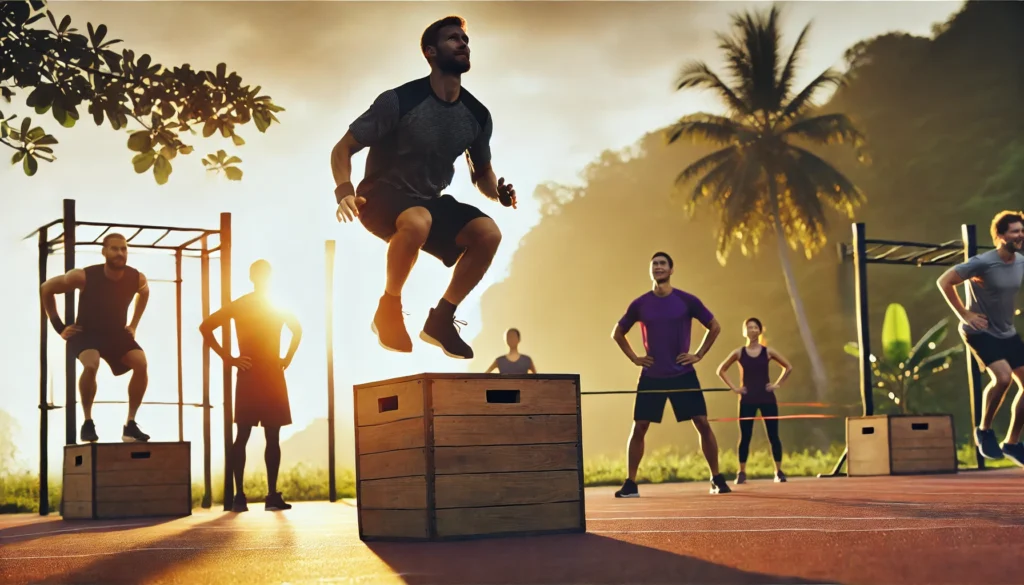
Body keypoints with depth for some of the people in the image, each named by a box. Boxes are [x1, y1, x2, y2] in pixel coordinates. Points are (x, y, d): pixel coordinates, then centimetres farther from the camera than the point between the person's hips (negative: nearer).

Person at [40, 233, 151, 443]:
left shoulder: (137, 278, -14)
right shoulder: (84, 276, -24)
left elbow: (144, 293, 14)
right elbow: (46, 289, -9)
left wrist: (133, 325, 7)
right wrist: (59, 327, -9)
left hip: (117, 333, 3)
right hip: (85, 333, -3)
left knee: (141, 364, -24)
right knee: (91, 365, -36)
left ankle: (130, 424, -11)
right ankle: (87, 422, -16)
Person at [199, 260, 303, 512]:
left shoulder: (278, 307, 13)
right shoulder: (239, 305, 0)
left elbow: (297, 330, 30)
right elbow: (206, 327, -2)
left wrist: (287, 358, 17)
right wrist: (228, 358, -8)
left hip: (273, 376, 5)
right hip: (249, 376, -4)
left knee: (273, 436, 4)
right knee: (243, 435, -6)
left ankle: (272, 494, 7)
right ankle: (239, 494, -6)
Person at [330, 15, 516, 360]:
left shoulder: (477, 115, 0)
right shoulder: (399, 101, -16)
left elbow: (482, 173, 15)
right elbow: (342, 149, -11)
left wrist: (498, 192, -8)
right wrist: (345, 193, -29)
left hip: (430, 203, 6)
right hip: (382, 198, -5)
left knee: (488, 233, -20)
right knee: (418, 220, -39)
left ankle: (440, 319, -4)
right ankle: (389, 309, -15)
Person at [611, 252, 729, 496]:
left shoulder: (687, 301, -3)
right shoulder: (639, 305, 0)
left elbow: (715, 327, 8)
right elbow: (617, 333, 15)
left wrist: (699, 355, 1)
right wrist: (634, 358, 4)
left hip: (683, 375, -1)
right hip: (651, 377, 1)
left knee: (702, 424, -5)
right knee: (639, 428, -2)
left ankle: (717, 479, 7)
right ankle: (630, 484, 6)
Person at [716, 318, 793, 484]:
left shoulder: (768, 352, 2)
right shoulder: (739, 353, 0)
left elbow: (788, 367, 11)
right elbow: (721, 370, 8)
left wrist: (777, 384, 1)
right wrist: (733, 387, -1)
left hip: (767, 398, 0)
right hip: (747, 400, 0)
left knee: (773, 435, 1)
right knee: (745, 437, 0)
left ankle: (779, 471, 10)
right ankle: (742, 473, 7)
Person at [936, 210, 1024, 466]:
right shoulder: (983, 262, -22)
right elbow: (944, 282, -19)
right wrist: (964, 314, -17)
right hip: (981, 332, -7)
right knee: (1003, 377, -26)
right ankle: (984, 431, -4)